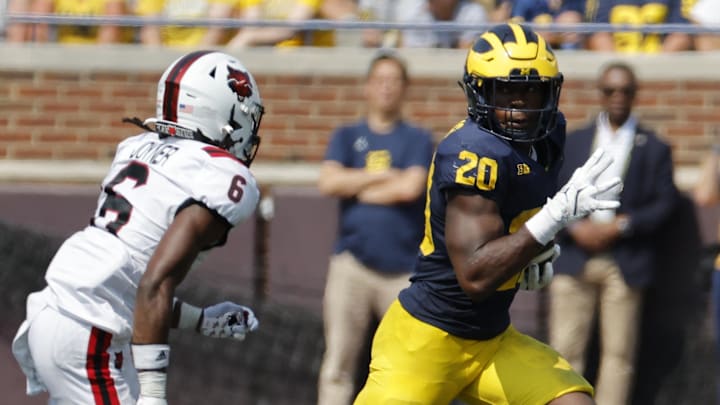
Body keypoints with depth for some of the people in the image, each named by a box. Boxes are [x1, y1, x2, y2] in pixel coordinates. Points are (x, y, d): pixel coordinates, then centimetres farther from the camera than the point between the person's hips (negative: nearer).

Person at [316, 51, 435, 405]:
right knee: (338, 361, -6)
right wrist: (384, 176, -4)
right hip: (352, 262, 1)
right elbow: (328, 183, -4)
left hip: (404, 267, 0)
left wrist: (356, 188, -1)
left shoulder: (417, 140, 8)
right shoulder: (347, 136, 13)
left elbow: (410, 188, -9)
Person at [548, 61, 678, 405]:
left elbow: (664, 203, 0)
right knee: (565, 350, -2)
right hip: (574, 259, 1)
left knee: (618, 354, -2)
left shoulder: (654, 149, 8)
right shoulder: (574, 141, 14)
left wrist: (621, 225, -12)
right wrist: (576, 227, -10)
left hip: (624, 264, -1)